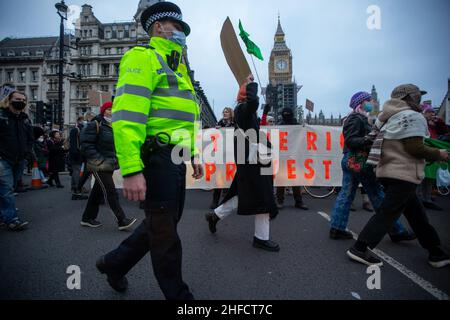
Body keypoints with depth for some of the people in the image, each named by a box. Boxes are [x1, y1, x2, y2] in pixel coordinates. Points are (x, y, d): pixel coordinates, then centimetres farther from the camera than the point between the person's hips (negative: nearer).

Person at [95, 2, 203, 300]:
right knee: (165, 230, 3)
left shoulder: (178, 67, 25)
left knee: (163, 222, 19)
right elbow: (127, 114, -18)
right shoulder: (143, 57, -5)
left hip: (176, 159, 10)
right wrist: (131, 169, -25)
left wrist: (194, 154, 19)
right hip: (156, 157, -10)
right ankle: (177, 293, 23)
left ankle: (115, 263, 39)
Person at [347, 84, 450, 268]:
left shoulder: (392, 118, 19)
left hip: (390, 171, 10)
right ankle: (359, 249, -9)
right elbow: (414, 147, -17)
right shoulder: (412, 116, -9)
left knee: (416, 213, 16)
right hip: (403, 174, -10)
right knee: (387, 213, -9)